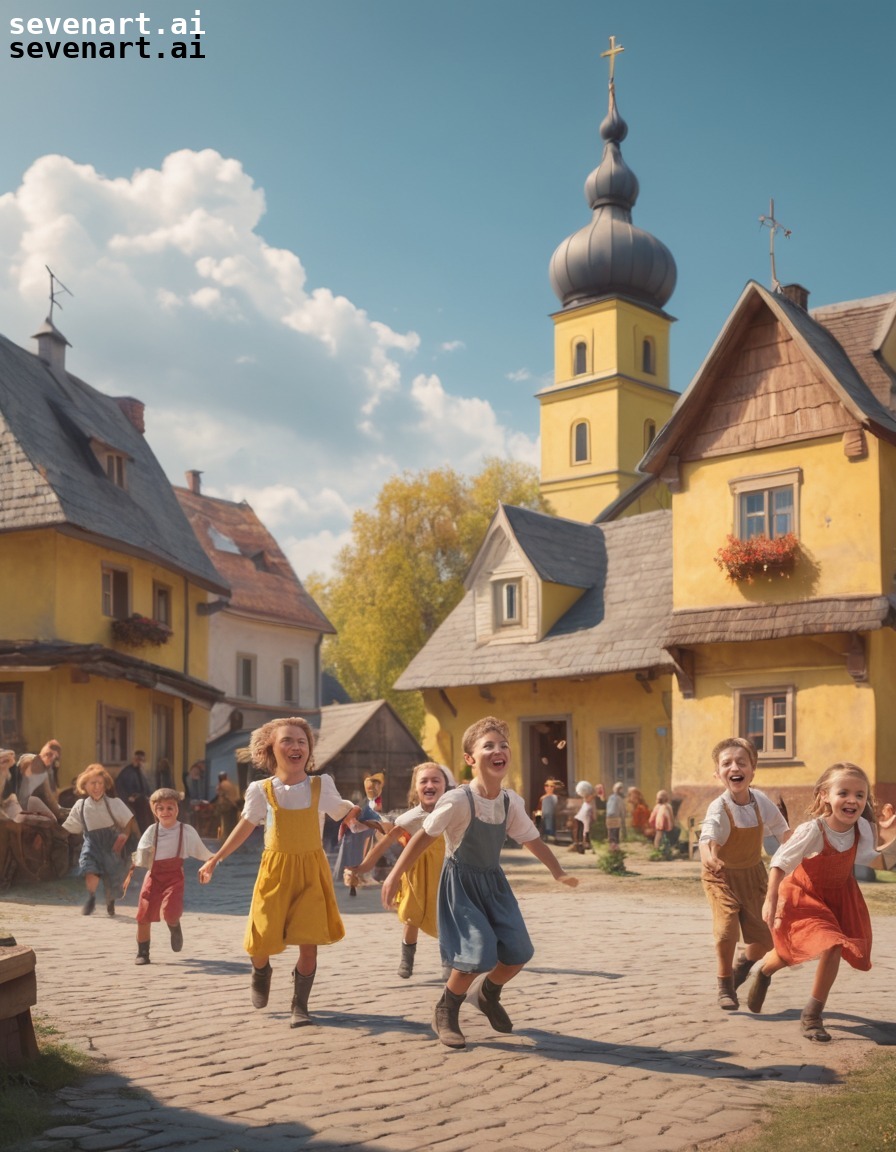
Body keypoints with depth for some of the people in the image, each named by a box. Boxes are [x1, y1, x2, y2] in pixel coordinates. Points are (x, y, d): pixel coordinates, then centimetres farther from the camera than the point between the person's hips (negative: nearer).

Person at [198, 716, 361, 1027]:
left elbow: (344, 814, 15)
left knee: (308, 942, -6)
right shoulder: (261, 790, -2)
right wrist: (215, 860, 11)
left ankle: (300, 1004, 15)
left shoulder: (322, 785, -1)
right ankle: (261, 973, 40)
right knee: (263, 940, 3)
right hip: (275, 870, 0)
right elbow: (246, 826, 9)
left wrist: (359, 812, -3)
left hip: (311, 871, 0)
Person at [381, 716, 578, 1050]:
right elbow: (424, 837, -17)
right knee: (479, 956, -17)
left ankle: (489, 996, 34)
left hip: (493, 882, 6)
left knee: (518, 952, 2)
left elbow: (532, 839, 9)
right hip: (461, 882, -6)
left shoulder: (512, 802, -5)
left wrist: (557, 872, 4)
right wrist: (394, 876, -16)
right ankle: (445, 1013, 9)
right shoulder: (458, 800, -22)